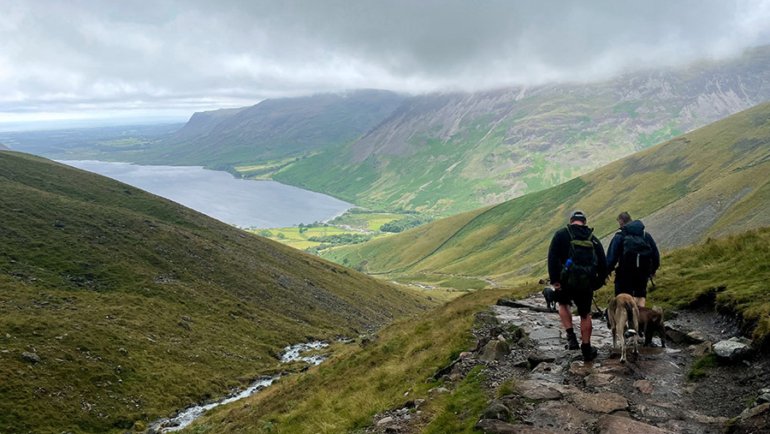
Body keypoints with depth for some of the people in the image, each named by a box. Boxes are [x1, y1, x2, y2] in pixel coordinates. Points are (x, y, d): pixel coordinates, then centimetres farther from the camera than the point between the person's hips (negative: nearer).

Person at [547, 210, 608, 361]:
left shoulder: (562, 234, 3)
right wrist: (597, 284, 19)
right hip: (587, 282, 2)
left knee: (563, 304, 26)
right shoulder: (594, 239, 13)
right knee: (585, 315, 17)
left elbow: (552, 257, -7)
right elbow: (603, 264, 12)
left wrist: (554, 280, -8)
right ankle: (587, 350, 23)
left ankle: (571, 336, 10)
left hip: (567, 280, -2)